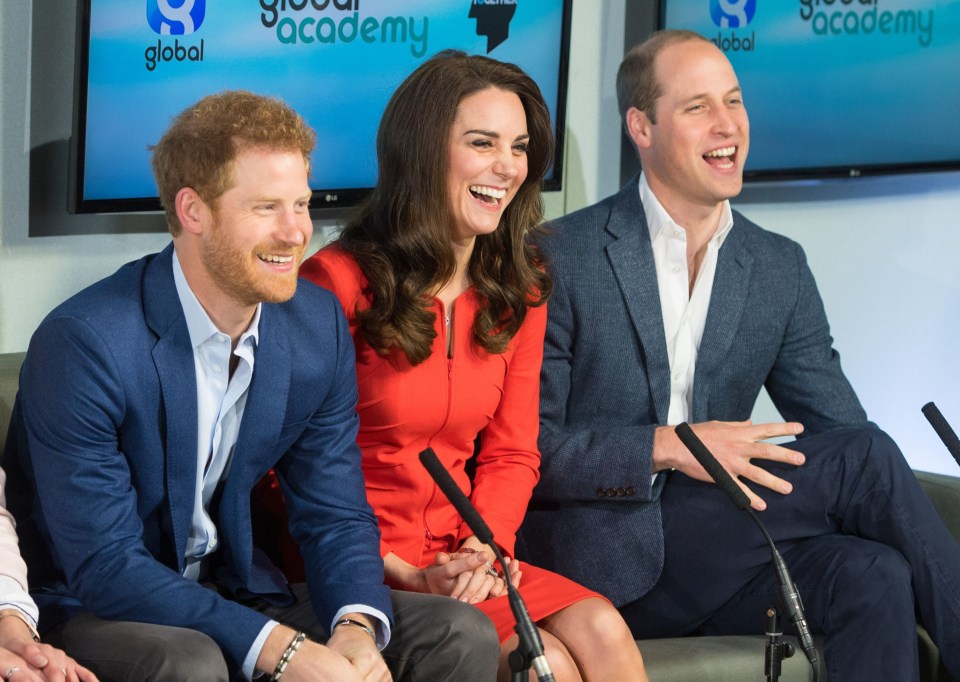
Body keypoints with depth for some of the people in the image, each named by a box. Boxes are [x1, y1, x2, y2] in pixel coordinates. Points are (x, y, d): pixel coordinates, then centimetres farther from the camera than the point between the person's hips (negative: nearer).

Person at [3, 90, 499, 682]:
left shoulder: (319, 326, -3)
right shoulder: (87, 344, -22)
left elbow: (336, 516, 1)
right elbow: (103, 565, -24)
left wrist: (357, 627, -22)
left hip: (231, 588, 6)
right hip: (93, 608, -6)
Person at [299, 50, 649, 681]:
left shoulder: (518, 292, 9)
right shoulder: (340, 282, -10)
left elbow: (512, 453, 12)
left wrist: (487, 546, -9)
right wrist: (405, 575, -16)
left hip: (462, 555, 6)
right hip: (360, 571, -5)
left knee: (601, 630, -22)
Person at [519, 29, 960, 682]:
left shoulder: (781, 269, 13)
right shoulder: (563, 257, -3)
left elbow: (838, 425, 7)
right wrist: (668, 448, -20)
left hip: (718, 561, 5)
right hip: (610, 565, -5)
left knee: (873, 574, -29)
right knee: (867, 458, -22)